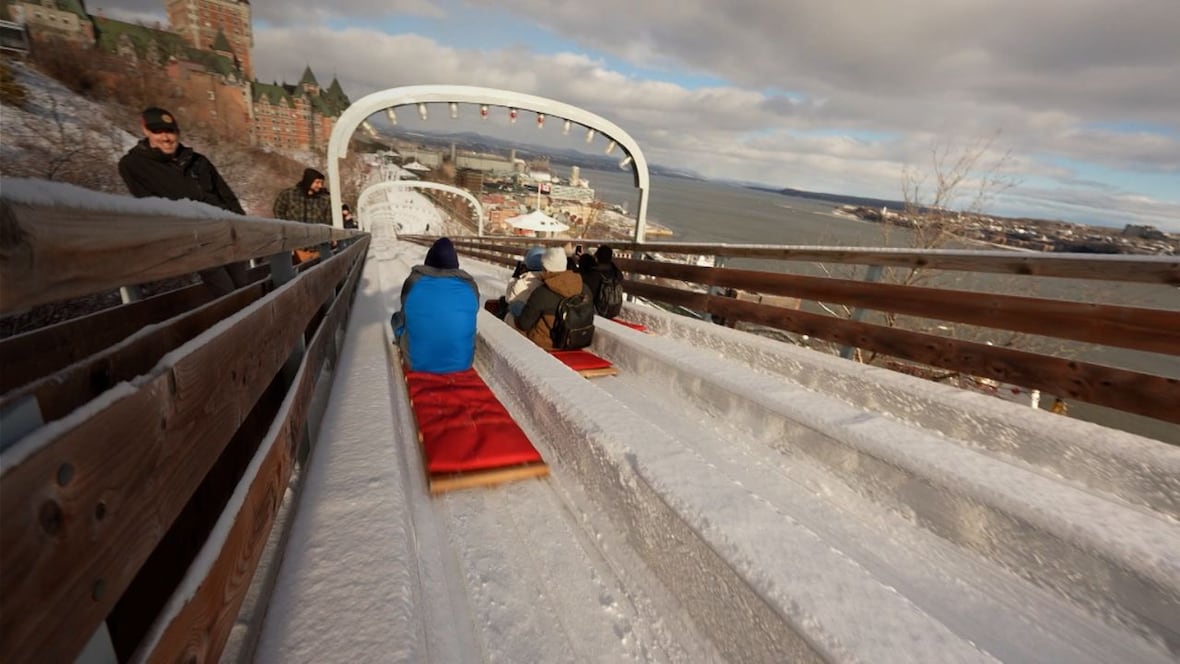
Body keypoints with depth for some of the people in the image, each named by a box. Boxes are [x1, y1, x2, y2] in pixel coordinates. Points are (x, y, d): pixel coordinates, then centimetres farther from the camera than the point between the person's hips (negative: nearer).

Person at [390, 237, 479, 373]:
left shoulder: (413, 282, -6)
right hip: (462, 363, 1)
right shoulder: (469, 286, -3)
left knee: (397, 317, 23)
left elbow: (405, 317, 10)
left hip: (418, 363, -1)